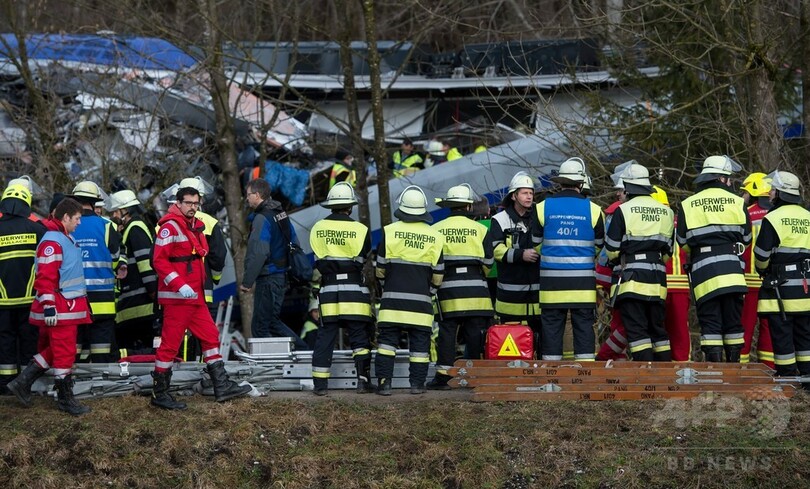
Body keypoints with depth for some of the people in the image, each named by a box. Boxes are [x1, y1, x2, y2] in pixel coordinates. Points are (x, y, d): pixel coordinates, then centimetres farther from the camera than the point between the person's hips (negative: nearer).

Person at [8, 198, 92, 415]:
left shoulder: (66, 239, 16)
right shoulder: (52, 242, -16)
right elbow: (45, 277, -22)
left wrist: (82, 303, 31)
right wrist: (48, 306, -25)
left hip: (69, 307, 10)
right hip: (59, 309, -10)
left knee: (53, 350, 14)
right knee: (65, 352, -3)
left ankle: (23, 383, 18)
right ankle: (65, 399, 4)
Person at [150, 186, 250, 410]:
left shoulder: (196, 227, 16)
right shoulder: (170, 227, -13)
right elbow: (159, 261, -20)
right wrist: (179, 285, -26)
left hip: (195, 297, 9)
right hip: (176, 298, -9)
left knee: (210, 335, 11)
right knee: (170, 343, -5)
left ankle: (222, 386, 16)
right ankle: (159, 393, 1)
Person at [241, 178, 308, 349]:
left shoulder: (262, 218, -16)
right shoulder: (281, 213, 13)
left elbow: (258, 254, -22)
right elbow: (295, 244, 18)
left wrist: (247, 281, -19)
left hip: (268, 279, -10)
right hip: (282, 276, 10)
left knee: (260, 326, -3)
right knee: (272, 321, 19)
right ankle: (303, 349, 14)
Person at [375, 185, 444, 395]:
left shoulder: (390, 232, -4)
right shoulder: (434, 237, 2)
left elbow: (380, 267, 2)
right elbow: (438, 273, 6)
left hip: (393, 298, -1)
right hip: (421, 300, 1)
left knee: (387, 340, 2)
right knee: (420, 342, 6)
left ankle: (384, 382, -4)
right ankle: (417, 383, 5)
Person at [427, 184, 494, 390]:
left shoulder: (436, 230, 4)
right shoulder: (479, 229, 1)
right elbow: (488, 261, 4)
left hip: (447, 288, 1)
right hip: (475, 289, -1)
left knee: (447, 332, 2)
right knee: (475, 333, 4)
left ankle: (442, 376, -1)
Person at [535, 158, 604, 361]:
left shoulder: (543, 207, -1)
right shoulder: (593, 209, -1)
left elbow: (536, 244, 6)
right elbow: (599, 245, 11)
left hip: (552, 280, 0)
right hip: (583, 280, 0)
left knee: (552, 327, 4)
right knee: (584, 327, 4)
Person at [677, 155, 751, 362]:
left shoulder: (687, 205, 4)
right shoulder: (737, 203, 4)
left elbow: (683, 242, 8)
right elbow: (746, 238, 12)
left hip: (702, 269, 0)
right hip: (732, 271, 0)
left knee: (710, 323, 0)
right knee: (733, 322, 10)